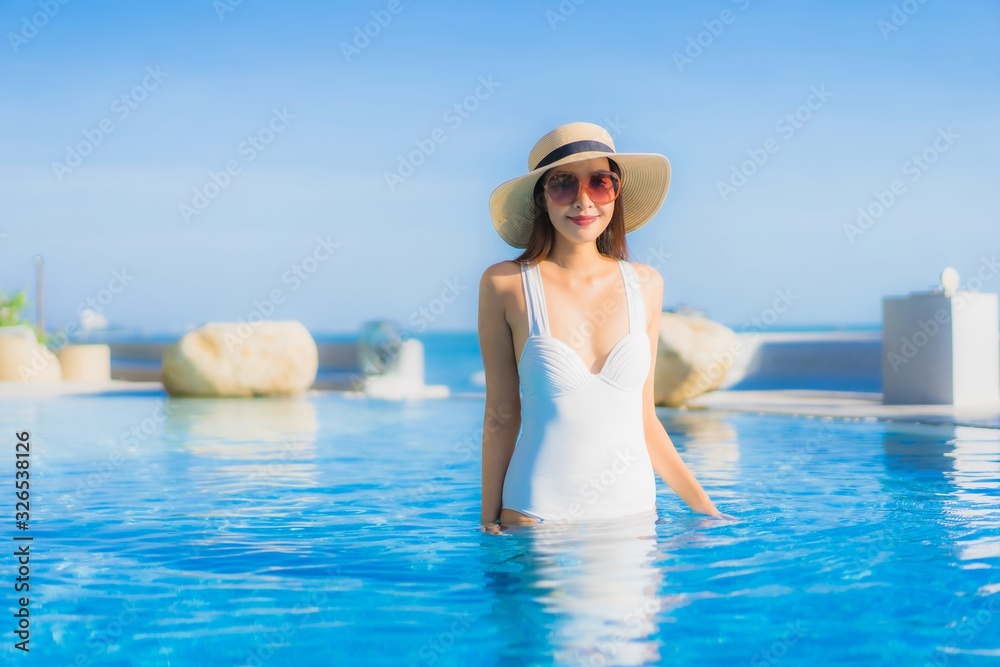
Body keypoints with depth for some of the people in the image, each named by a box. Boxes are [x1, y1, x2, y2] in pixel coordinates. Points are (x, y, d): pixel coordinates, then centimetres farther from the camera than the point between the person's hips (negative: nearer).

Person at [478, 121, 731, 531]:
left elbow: (644, 419, 8)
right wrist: (489, 525, -1)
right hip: (537, 519, -2)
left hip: (635, 512, 3)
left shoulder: (645, 285, 4)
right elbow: (501, 417, -2)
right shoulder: (506, 284, -4)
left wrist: (705, 508, 6)